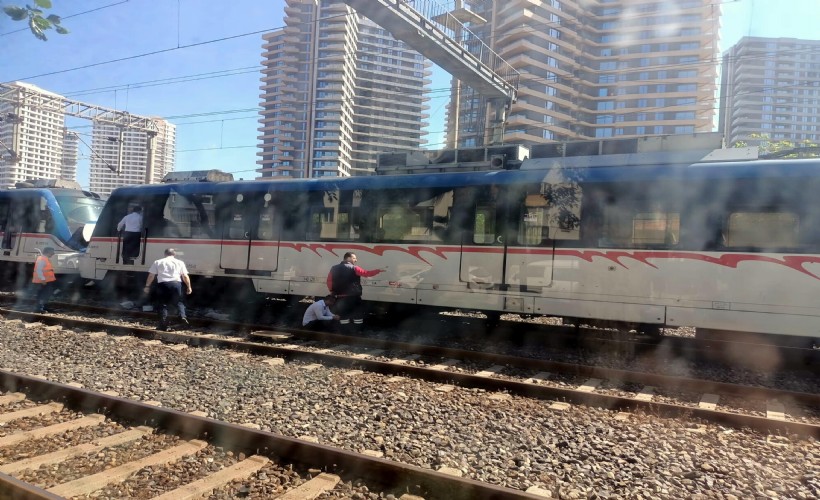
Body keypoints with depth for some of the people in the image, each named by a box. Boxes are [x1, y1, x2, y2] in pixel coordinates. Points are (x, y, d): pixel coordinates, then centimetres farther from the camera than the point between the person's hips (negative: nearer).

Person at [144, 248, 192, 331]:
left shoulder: (157, 262, 15)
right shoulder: (179, 262, 15)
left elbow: (151, 276, 9)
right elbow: (185, 276, 10)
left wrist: (147, 286, 16)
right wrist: (189, 287, 16)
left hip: (163, 284, 0)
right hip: (176, 283, 0)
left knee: (163, 304, 7)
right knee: (179, 301, 18)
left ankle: (164, 325, 6)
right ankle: (182, 316, -5)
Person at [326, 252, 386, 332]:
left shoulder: (334, 269, 7)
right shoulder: (354, 268, -8)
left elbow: (329, 281, 7)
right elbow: (367, 273, -13)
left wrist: (332, 291, 17)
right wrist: (379, 270, -6)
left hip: (340, 297, 4)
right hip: (353, 296, -4)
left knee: (343, 314, 13)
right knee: (358, 313, 7)